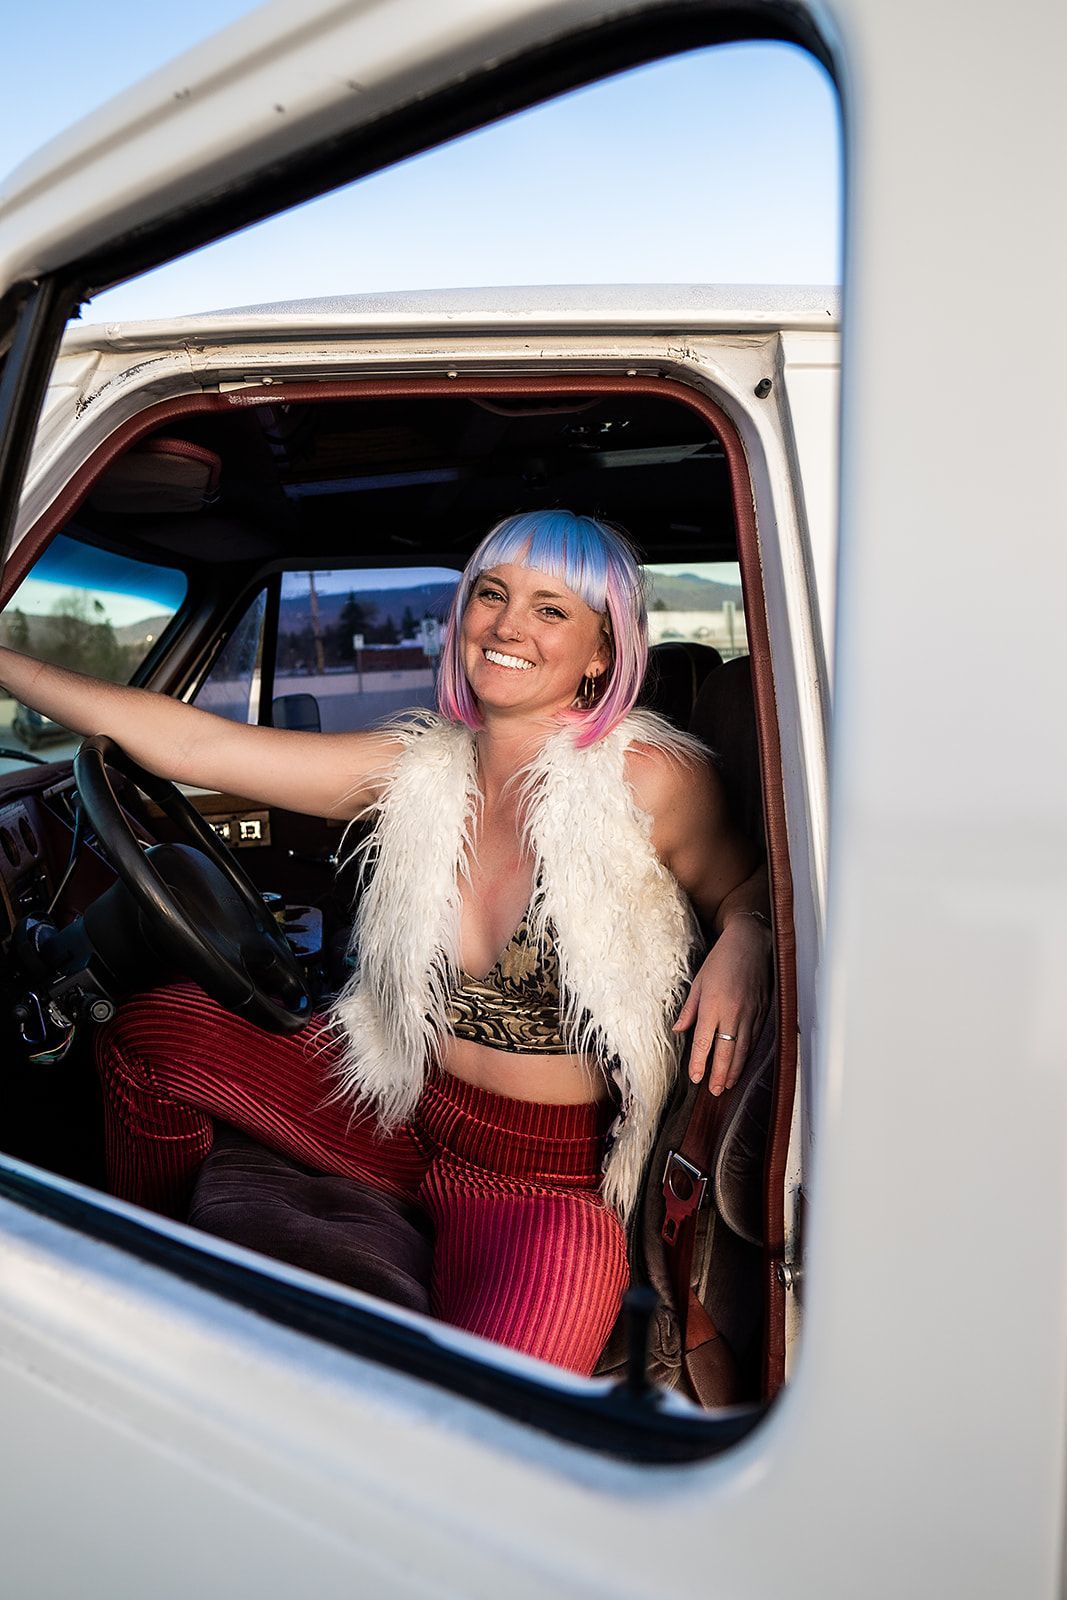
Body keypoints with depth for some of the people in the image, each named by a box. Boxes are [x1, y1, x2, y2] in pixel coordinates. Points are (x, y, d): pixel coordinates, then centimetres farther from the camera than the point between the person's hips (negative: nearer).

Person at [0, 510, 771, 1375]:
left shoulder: (653, 778, -16)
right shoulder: (418, 766, -4)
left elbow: (745, 888, 2)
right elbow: (192, 742, -6)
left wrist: (743, 944, -22)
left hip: (553, 1181, -4)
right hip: (405, 1109, 5)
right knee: (150, 1033, 3)